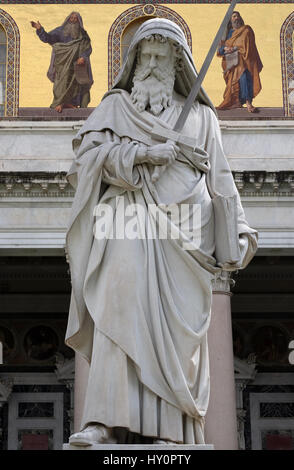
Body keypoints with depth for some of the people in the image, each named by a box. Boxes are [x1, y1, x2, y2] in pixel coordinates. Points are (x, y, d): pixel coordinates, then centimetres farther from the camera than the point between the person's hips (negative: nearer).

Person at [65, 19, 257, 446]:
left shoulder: (200, 115, 22)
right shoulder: (115, 106, 21)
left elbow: (220, 179, 16)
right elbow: (90, 147, 3)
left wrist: (239, 232, 3)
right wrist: (141, 153, -12)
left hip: (183, 234, 1)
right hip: (130, 226, -1)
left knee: (174, 326, -9)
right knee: (120, 311, -19)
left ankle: (163, 428, -11)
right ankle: (106, 422, -26)